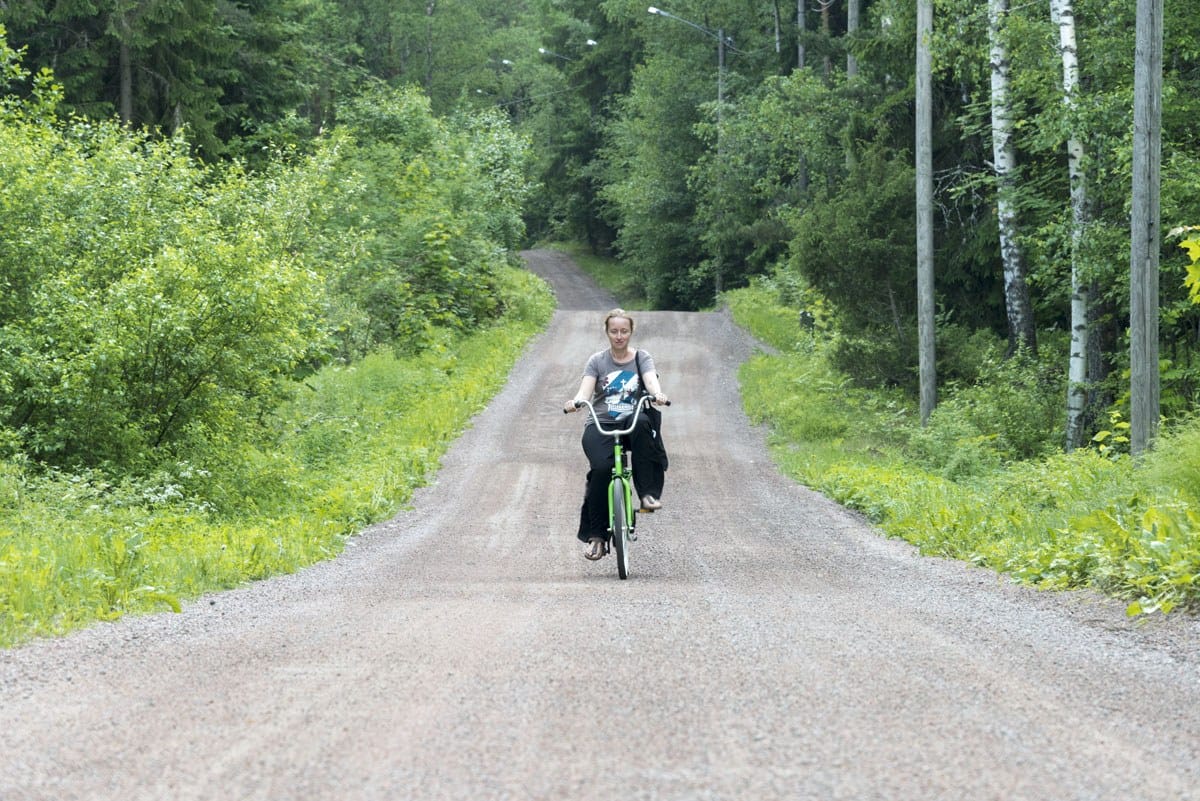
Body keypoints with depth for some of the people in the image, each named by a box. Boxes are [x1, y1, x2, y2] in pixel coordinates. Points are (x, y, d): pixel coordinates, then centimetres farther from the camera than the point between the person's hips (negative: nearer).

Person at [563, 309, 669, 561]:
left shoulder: (642, 358, 11)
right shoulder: (598, 361, 10)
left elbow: (651, 380, -10)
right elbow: (585, 390, -5)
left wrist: (657, 394, -35)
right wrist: (575, 402, -30)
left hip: (631, 424, 0)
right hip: (600, 425, 0)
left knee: (642, 422, -37)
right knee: (602, 467, -30)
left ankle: (649, 493, -29)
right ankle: (596, 535, -18)